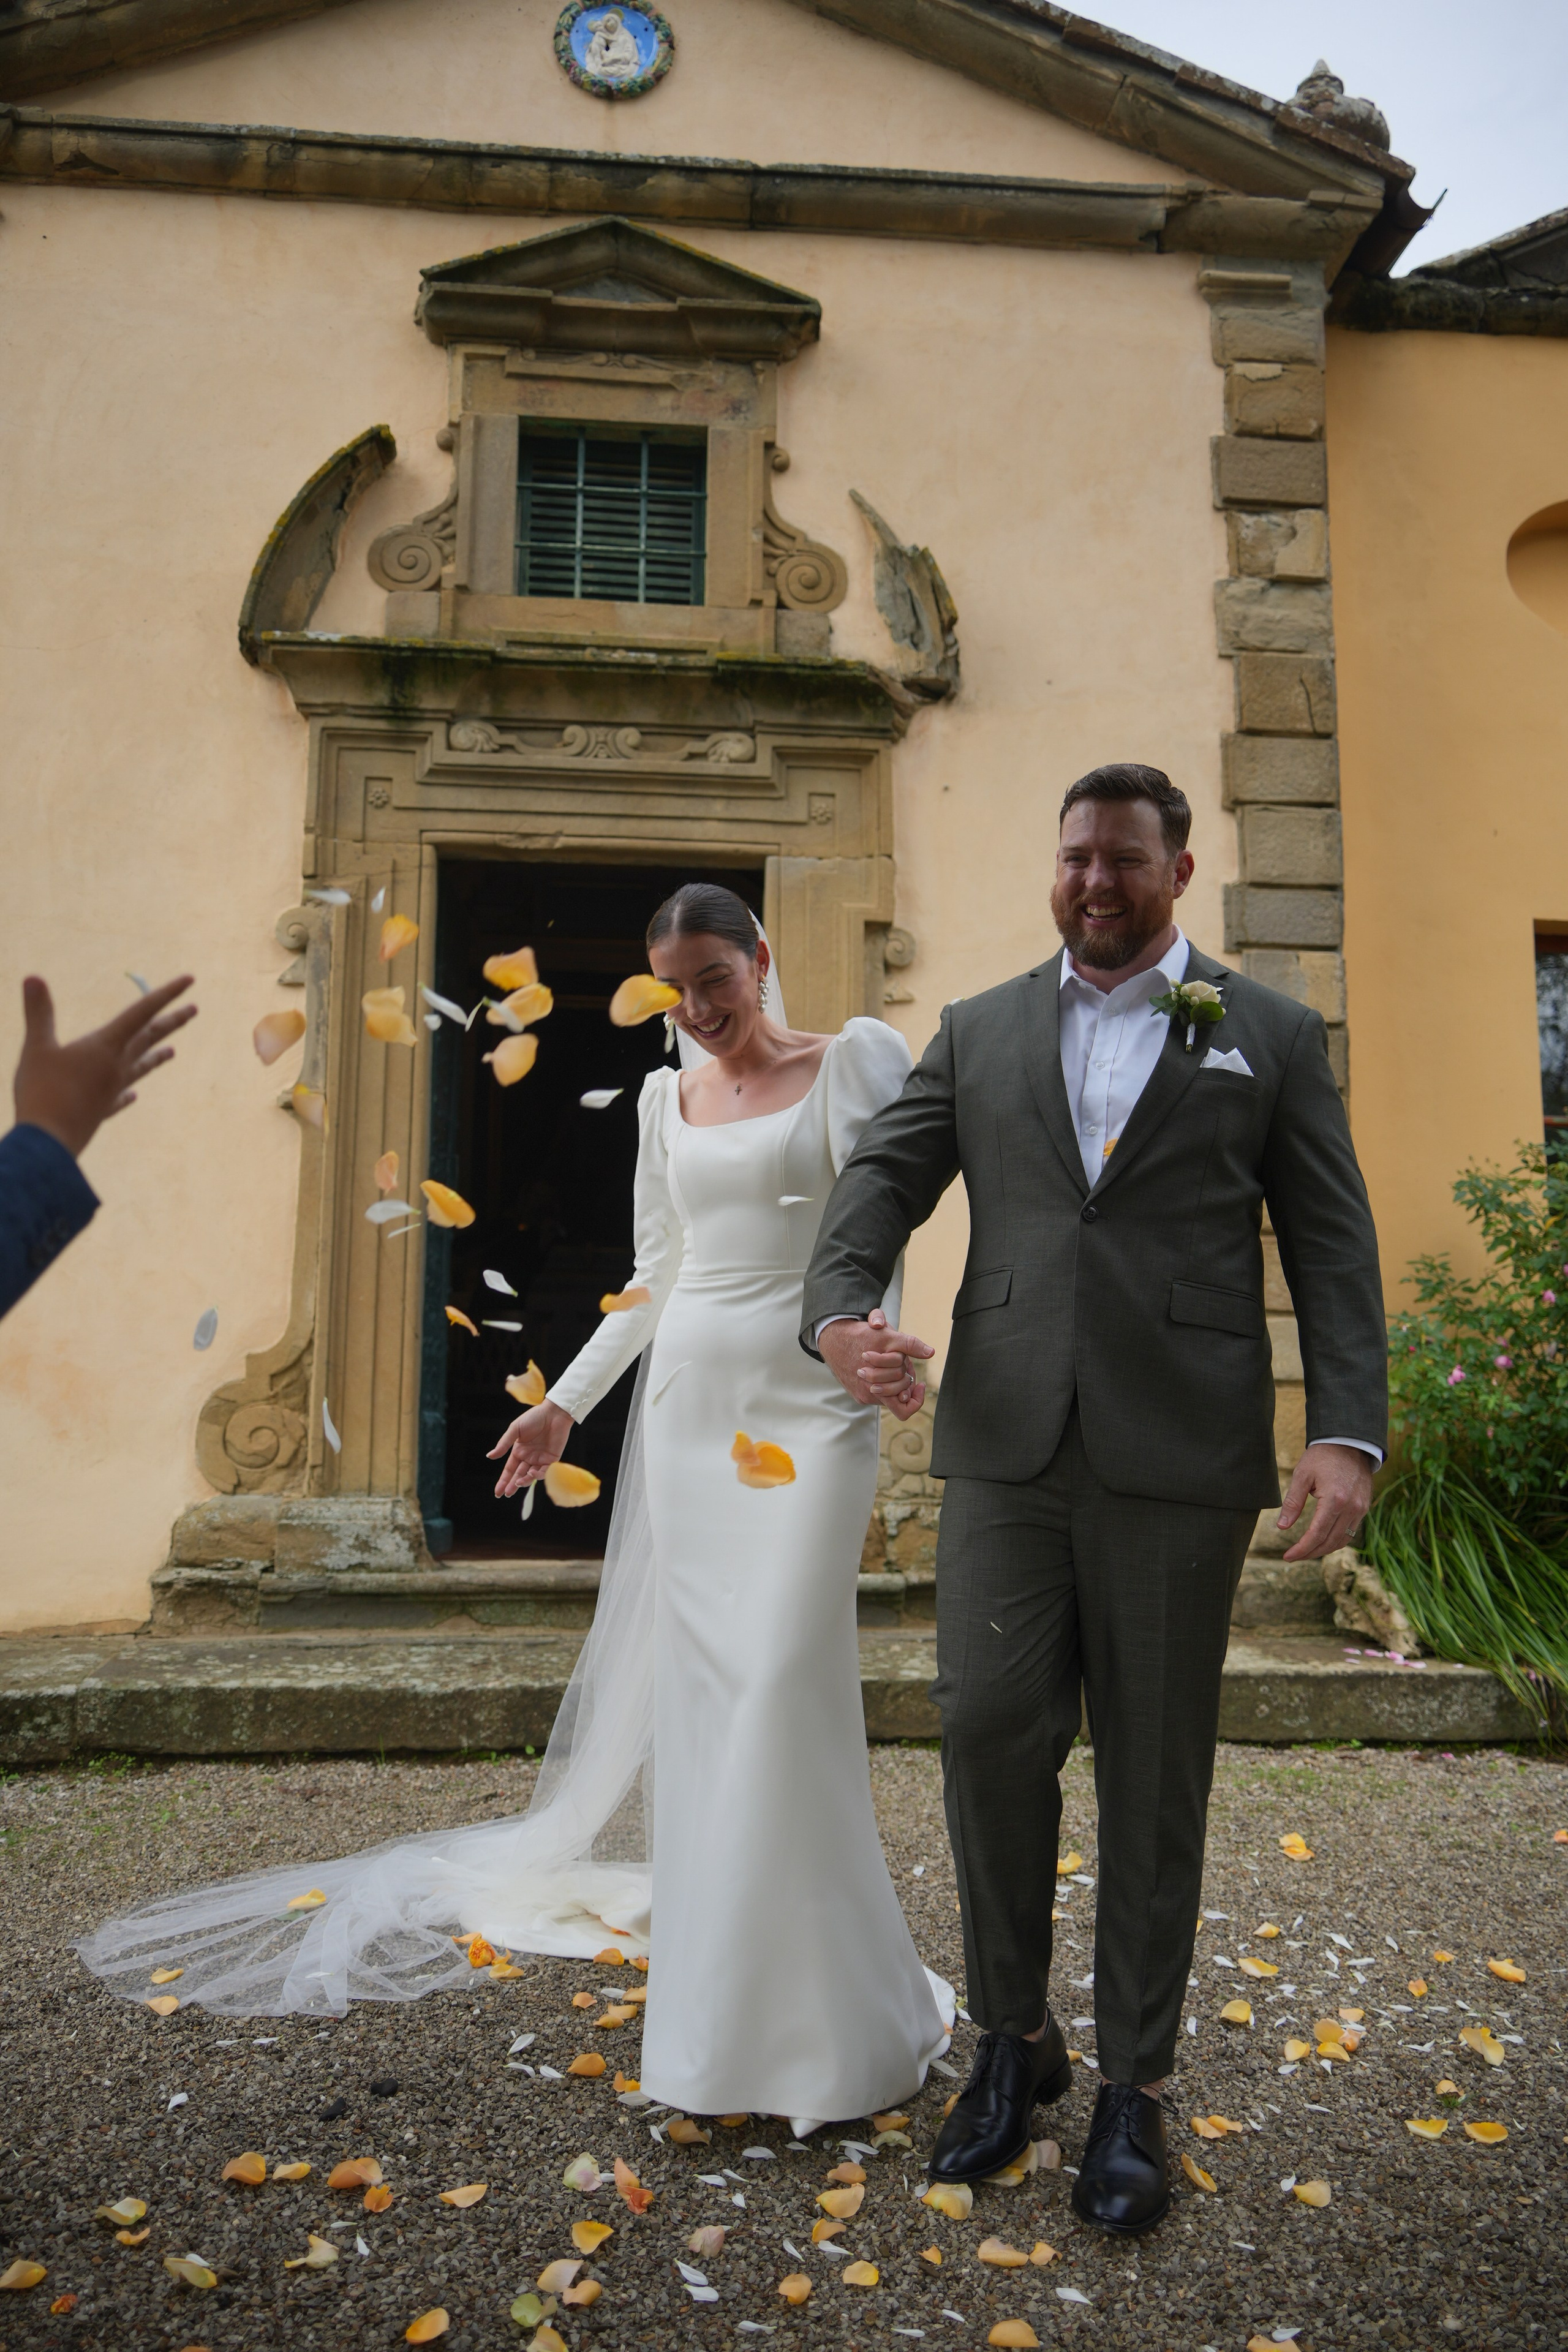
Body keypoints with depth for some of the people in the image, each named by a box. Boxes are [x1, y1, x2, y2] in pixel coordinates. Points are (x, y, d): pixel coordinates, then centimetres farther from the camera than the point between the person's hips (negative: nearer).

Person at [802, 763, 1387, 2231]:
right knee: (988, 1726, -2)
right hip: (1007, 1444, 2)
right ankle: (1014, 2037, 23)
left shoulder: (1271, 1037, 9)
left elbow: (1332, 1246, 4)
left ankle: (1133, 2086, 26)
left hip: (1180, 1453, -1)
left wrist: (1348, 1432, -8)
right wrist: (836, 1311, -16)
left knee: (1153, 1776, 7)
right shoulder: (977, 1033, 14)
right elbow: (882, 1179, 5)